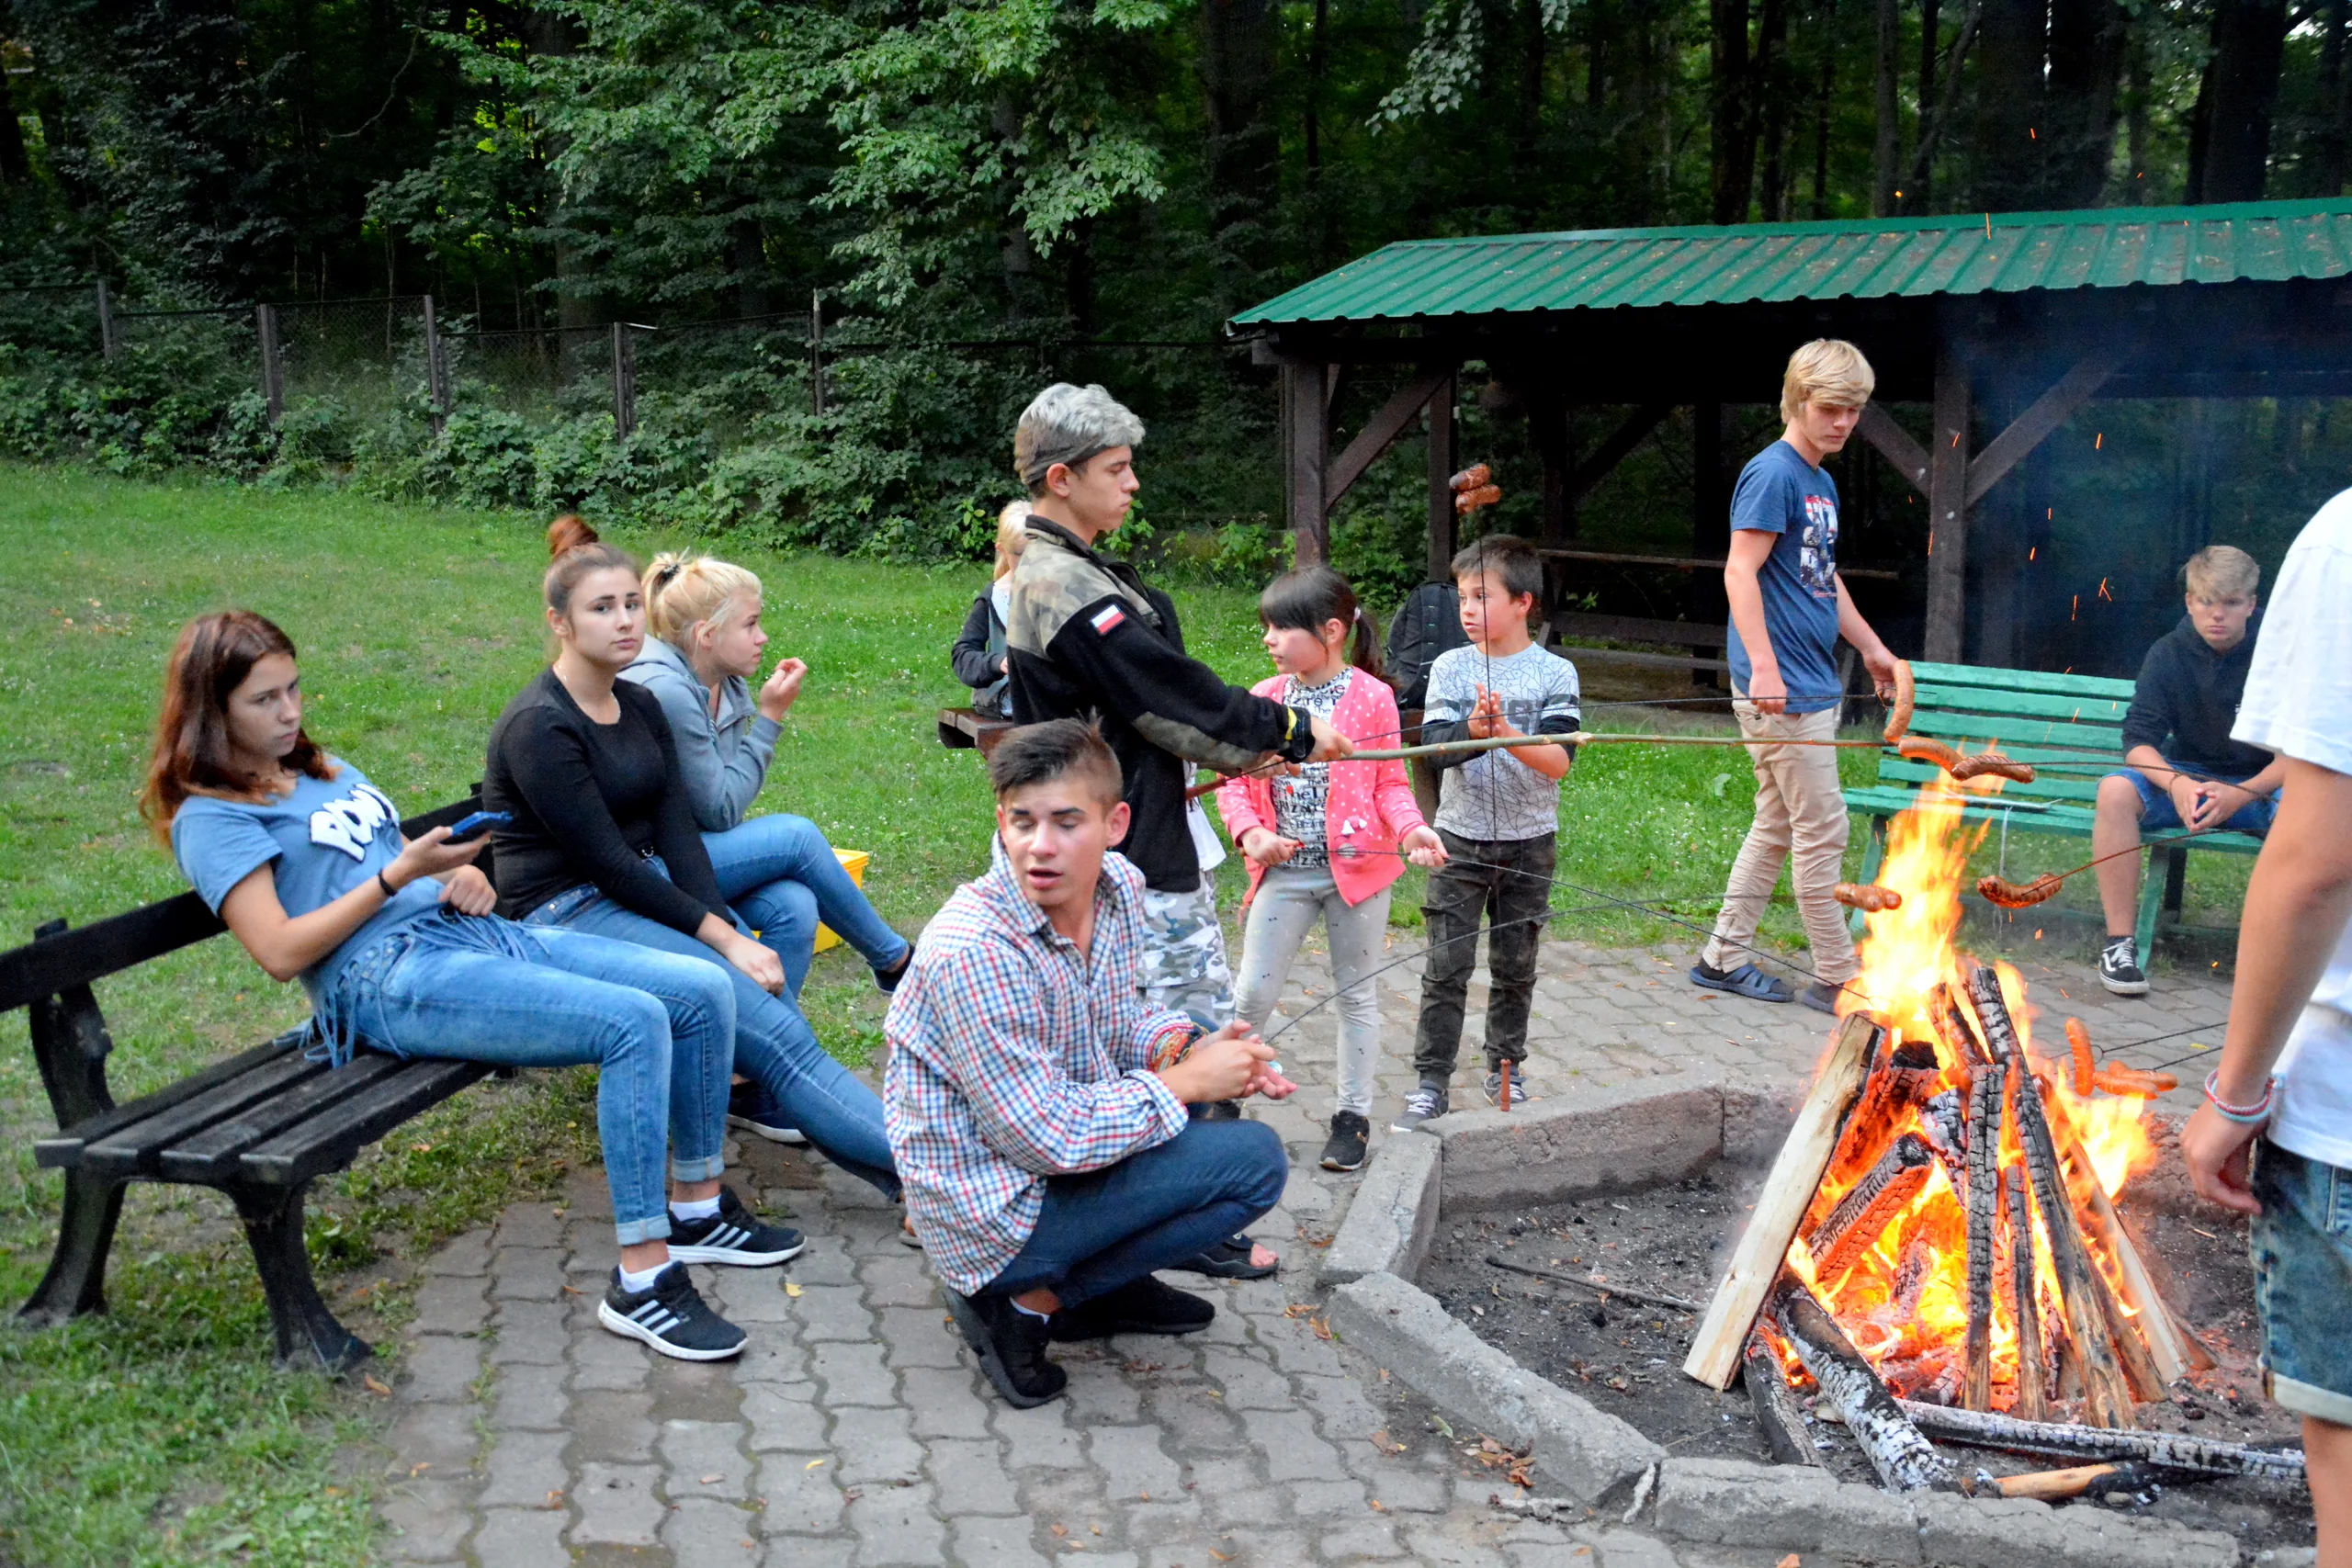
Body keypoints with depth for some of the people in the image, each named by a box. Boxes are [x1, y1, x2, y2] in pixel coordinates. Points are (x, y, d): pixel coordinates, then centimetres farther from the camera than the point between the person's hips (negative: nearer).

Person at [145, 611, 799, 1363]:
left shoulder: (327, 771, 26)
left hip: (475, 933, 9)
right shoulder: (209, 817, 1)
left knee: (703, 992, -7)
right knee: (633, 1021, -30)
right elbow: (281, 953, -11)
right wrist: (398, 876, -15)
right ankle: (641, 1280, -25)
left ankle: (698, 1210, 8)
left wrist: (465, 875, 5)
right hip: (396, 980, -9)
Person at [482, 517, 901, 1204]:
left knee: (783, 1020, -17)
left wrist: (726, 928, -13)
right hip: (567, 914, -8)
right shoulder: (538, 727, -14)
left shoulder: (641, 706, 10)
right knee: (777, 1034, -21)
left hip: (648, 891, 8)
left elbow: (677, 835, 2)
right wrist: (722, 939, -18)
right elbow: (606, 861, -18)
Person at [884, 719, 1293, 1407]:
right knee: (1256, 1160, -14)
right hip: (995, 1216, -8)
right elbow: (1044, 1139, -26)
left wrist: (1188, 1047, -9)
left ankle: (1108, 1286, 14)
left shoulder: (1118, 887, -5)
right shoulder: (974, 953, -29)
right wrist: (1185, 1082, -18)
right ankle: (1030, 1303, -3)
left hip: (1061, 1147, 9)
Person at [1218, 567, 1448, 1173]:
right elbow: (1233, 781, 3)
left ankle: (1353, 1115, 22)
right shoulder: (1264, 699, 1)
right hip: (1284, 870, 2)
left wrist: (1410, 828, -21)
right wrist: (1251, 833, -14)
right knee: (1254, 994, 3)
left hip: (1356, 866, -2)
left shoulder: (1371, 697, -6)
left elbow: (1390, 782, -3)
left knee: (1356, 993, 10)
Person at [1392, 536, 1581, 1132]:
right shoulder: (1450, 667, 0)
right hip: (1460, 837, 0)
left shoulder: (1555, 673, -4)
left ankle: (1506, 1067, 29)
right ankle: (1431, 1084, 5)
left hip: (1529, 842, 0)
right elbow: (1435, 745, -12)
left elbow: (1558, 760, -15)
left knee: (1515, 965, 12)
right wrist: (1473, 731, -32)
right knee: (1446, 966, -1)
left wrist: (1508, 734, -31)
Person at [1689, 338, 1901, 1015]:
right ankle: (1836, 978, 7)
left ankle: (1723, 957, 23)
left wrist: (1871, 646, 31)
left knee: (1777, 827, 14)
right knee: (1822, 831, -3)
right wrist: (1764, 667, -26)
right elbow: (1740, 571, -19)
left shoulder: (1820, 483, 17)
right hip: (1782, 690, -10)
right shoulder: (1772, 473, -12)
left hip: (1813, 685, 10)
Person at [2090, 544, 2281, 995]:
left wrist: (2242, 794, -28)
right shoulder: (2169, 653, -4)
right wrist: (2175, 783, -30)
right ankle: (2119, 942, -26)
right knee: (2116, 790, -30)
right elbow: (2138, 739, -9)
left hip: (2260, 786, -1)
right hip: (2186, 777, 1)